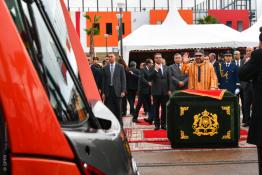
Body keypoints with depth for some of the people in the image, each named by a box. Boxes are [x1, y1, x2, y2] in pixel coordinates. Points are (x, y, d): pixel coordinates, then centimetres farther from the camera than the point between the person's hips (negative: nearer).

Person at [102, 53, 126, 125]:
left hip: (117, 90, -1)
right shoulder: (105, 68, 7)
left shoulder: (120, 67, 4)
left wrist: (123, 91, -6)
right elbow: (103, 81, 7)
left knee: (118, 108, 5)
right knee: (109, 109, -1)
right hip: (108, 90, 1)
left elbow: (123, 79, 2)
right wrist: (103, 92, 2)